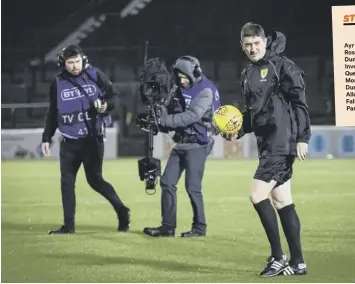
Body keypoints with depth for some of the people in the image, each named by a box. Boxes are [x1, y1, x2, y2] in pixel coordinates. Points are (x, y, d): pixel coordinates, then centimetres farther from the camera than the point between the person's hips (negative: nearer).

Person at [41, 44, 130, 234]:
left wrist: (106, 105, -17)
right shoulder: (58, 83, 2)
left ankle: (121, 211, 12)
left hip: (93, 138, -3)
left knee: (94, 179, -5)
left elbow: (112, 95, 5)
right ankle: (69, 225, 10)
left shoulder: (95, 75, -5)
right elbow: (53, 113, 12)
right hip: (69, 141, 3)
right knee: (67, 181, 3)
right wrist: (46, 137, 12)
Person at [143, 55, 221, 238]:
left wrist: (162, 120, -27)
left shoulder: (206, 91, -14)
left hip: (197, 145, -8)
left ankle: (200, 227, 5)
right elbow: (171, 113, 10)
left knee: (192, 186, -8)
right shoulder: (181, 90, 11)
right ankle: (168, 226, 9)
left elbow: (191, 117, -25)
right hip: (181, 143, 8)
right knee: (167, 182, 4)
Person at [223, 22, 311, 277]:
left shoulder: (281, 66, -8)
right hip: (267, 142, 9)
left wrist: (302, 138, -17)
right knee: (282, 201, 9)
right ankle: (297, 262, 14)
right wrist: (238, 130, 8)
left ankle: (278, 257, -5)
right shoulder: (248, 75, 16)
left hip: (282, 141, -9)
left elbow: (299, 102, -12)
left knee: (258, 195, -14)